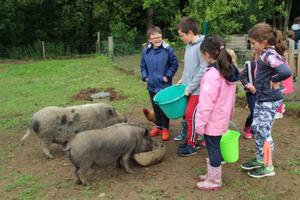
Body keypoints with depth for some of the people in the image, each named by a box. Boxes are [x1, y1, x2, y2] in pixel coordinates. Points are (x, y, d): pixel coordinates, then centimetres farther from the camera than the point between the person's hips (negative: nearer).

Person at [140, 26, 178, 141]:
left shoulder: (167, 50, -11)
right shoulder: (146, 51, 0)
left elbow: (174, 64, -3)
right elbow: (143, 66, 12)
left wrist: (168, 76, -9)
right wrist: (145, 77, 1)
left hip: (164, 85, -4)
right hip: (152, 85, 4)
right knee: (155, 107, 16)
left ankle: (165, 128, 19)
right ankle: (158, 126, 32)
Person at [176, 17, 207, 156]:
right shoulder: (189, 45, 9)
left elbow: (204, 69, -20)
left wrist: (190, 87, -17)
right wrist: (182, 80, 9)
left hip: (197, 89, -8)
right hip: (189, 88, 8)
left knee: (191, 115, -2)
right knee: (187, 115, 12)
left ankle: (192, 146, 12)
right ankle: (191, 140, 27)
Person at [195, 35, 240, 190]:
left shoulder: (212, 74, -25)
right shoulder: (230, 71, 4)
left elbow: (206, 103, -24)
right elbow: (230, 97, 13)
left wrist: (200, 124, -16)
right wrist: (229, 114, 22)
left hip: (212, 121, -8)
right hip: (223, 118, 8)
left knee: (213, 149, 6)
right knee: (214, 147, 20)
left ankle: (215, 181, 21)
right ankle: (212, 175, 35)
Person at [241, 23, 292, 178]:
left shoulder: (269, 55, -23)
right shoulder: (266, 53, 5)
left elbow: (286, 72, -37)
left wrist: (274, 81, -21)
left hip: (269, 101, -10)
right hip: (261, 98, 10)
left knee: (264, 132, 1)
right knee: (256, 128, 18)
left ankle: (268, 166, 17)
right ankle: (260, 159, 34)